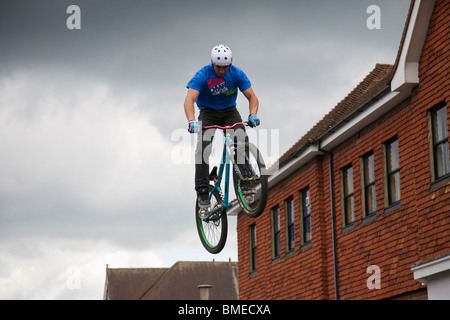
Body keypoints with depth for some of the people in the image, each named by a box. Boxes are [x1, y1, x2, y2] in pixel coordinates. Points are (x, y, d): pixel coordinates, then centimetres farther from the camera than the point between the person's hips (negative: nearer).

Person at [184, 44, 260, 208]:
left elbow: (252, 97, -14)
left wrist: (252, 114, -35)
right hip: (208, 112, -2)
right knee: (203, 146, -23)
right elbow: (189, 100, -32)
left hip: (229, 110, 2)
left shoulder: (237, 73, -14)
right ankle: (202, 191, -21)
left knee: (241, 139, -26)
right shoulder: (202, 75, -22)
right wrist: (192, 121, -49)